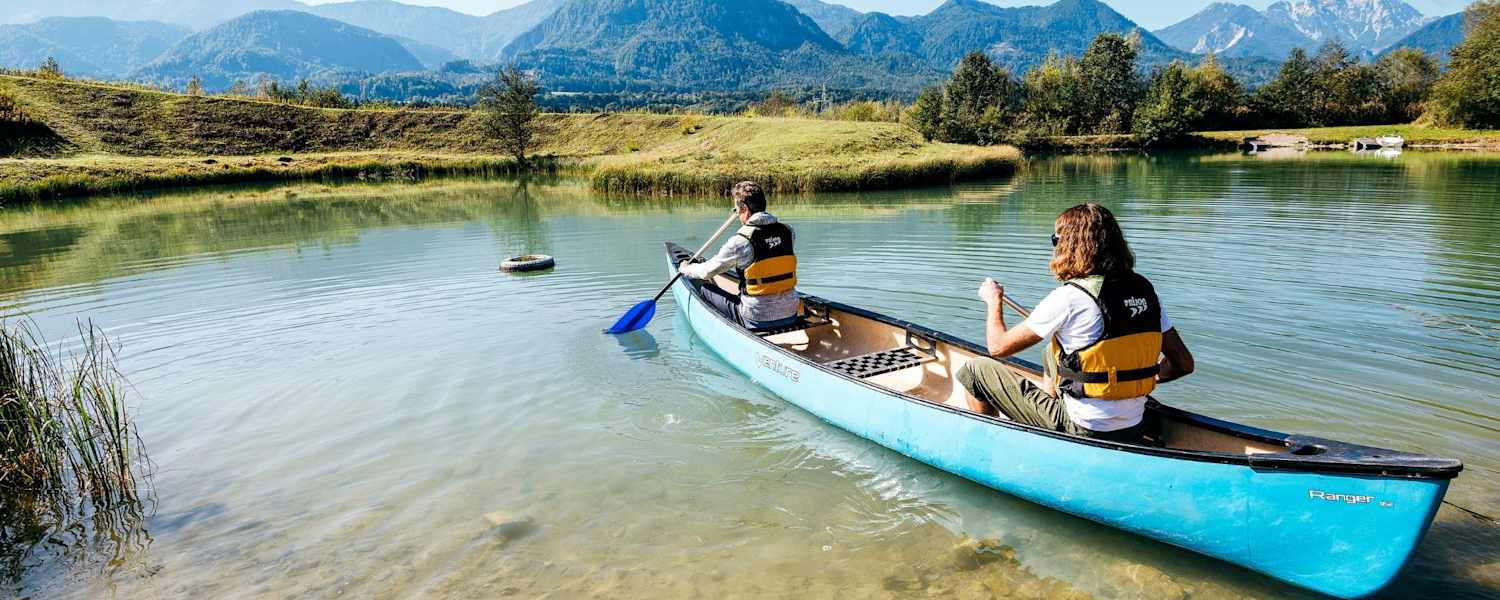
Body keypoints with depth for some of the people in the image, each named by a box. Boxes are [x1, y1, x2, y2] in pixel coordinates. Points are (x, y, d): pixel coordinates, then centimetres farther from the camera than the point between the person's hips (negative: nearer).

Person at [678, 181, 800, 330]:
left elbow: (707, 272, 0)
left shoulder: (740, 241, -14)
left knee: (705, 290, 14)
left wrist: (686, 269, 22)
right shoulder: (786, 231, -2)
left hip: (758, 320, -6)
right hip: (791, 316, 6)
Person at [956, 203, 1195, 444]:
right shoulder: (1144, 289, 0)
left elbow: (998, 346, -9)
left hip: (1085, 434, -7)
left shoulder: (1069, 297, -18)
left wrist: (994, 301, 9)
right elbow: (1184, 363, 3)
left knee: (976, 369, 7)